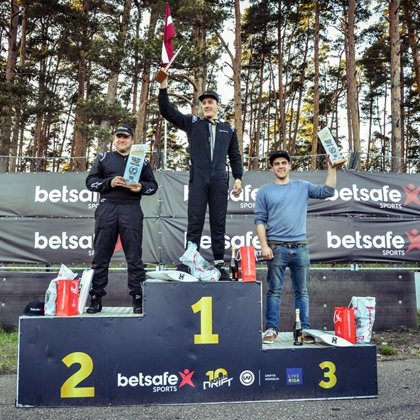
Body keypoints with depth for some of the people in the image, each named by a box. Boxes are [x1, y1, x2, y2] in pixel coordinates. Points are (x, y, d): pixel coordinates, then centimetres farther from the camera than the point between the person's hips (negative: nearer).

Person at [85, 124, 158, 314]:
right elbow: (90, 181, 9)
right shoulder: (103, 158, 15)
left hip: (131, 210, 0)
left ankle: (138, 297, 2)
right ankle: (96, 297, 7)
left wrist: (140, 187, -8)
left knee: (134, 256, -3)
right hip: (107, 208, 1)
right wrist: (109, 182, -9)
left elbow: (153, 184, 14)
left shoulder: (141, 160, 15)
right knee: (101, 255, 1)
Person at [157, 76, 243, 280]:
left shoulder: (228, 129, 16)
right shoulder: (192, 123, 12)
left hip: (219, 181, 1)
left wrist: (238, 178, 7)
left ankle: (219, 264, 8)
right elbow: (167, 111, 5)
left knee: (218, 223, 4)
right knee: (195, 223, -1)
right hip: (198, 180, -1)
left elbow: (235, 156, 17)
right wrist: (163, 87, -6)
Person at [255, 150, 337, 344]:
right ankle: (271, 329, 7)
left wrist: (332, 168, -2)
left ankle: (305, 329, 12)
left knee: (302, 291, 6)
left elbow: (327, 191, 5)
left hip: (300, 247, 2)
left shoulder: (303, 187, 13)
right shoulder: (264, 191, 7)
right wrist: (264, 246, -8)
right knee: (274, 291, 1)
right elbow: (260, 220, 2)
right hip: (277, 247, -2)